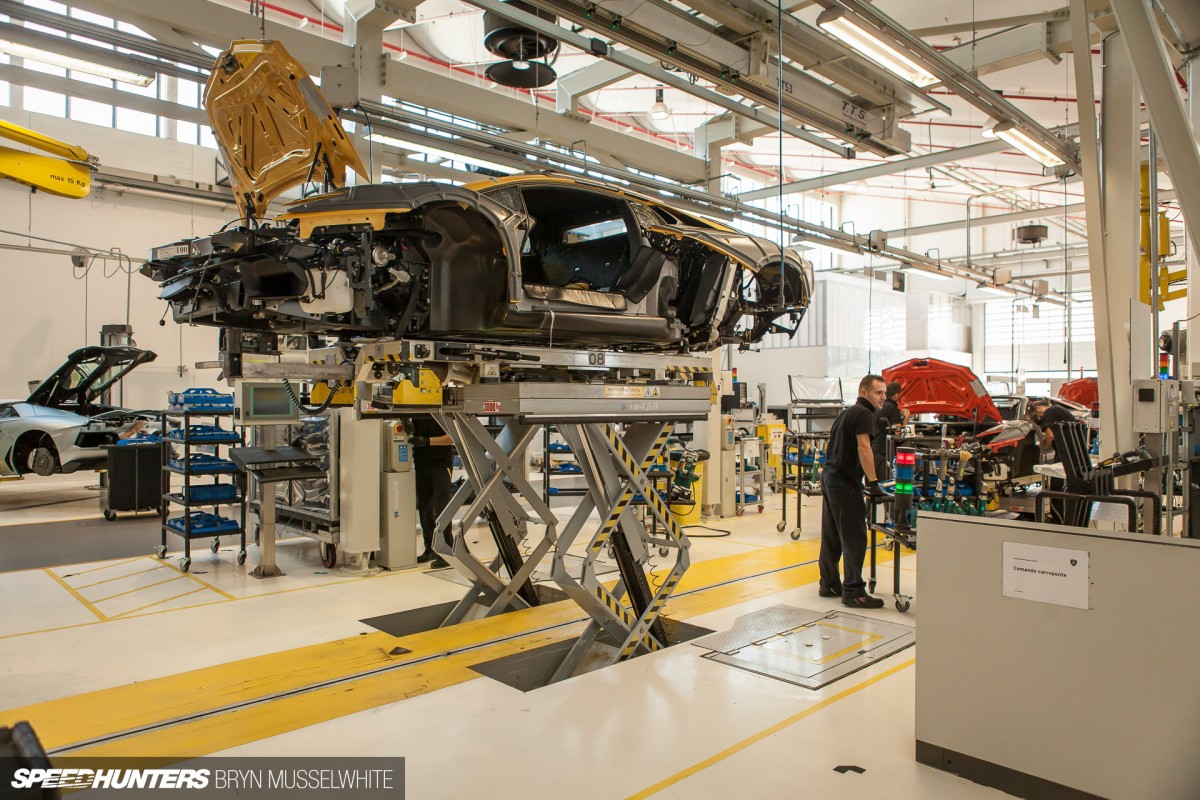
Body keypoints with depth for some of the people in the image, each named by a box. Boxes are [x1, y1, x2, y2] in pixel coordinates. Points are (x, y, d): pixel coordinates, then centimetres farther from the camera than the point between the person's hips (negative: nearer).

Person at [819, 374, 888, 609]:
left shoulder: (846, 413, 20)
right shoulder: (864, 414, -9)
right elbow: (863, 448, -20)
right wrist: (873, 482, -20)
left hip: (829, 477, 10)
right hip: (845, 483, -10)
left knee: (831, 537, 14)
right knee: (854, 539, -6)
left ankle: (829, 584, 21)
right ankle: (853, 592, -3)